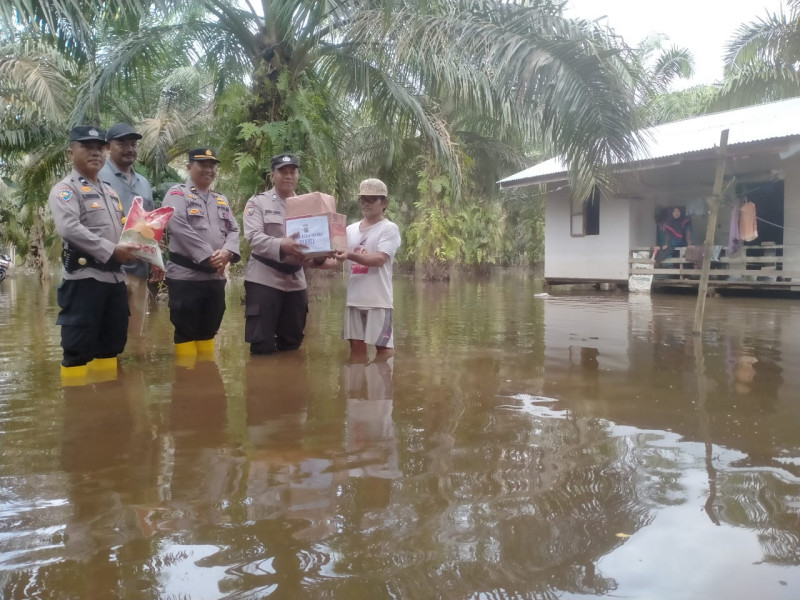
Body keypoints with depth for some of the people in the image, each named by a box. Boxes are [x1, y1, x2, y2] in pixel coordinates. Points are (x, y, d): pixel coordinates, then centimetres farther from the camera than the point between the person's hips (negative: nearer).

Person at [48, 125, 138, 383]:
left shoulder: (110, 191, 21)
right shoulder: (65, 189, -4)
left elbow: (122, 229, 26)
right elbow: (70, 229, -20)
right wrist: (111, 250, -20)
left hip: (115, 276, 8)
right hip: (84, 277, -8)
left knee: (112, 342, 13)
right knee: (79, 346, -5)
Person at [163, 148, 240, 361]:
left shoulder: (221, 200, 19)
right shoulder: (177, 193, 0)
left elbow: (233, 230, 10)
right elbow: (181, 229, -14)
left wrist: (227, 251, -12)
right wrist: (209, 256, -16)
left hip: (216, 277, 6)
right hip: (186, 276, -6)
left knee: (208, 332, 13)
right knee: (186, 333, 0)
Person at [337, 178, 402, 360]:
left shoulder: (389, 228, -3)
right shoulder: (350, 230, 14)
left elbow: (379, 259, -18)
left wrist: (350, 255, -31)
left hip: (378, 299, -5)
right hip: (354, 299, 5)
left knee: (384, 346, 0)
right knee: (356, 345, 9)